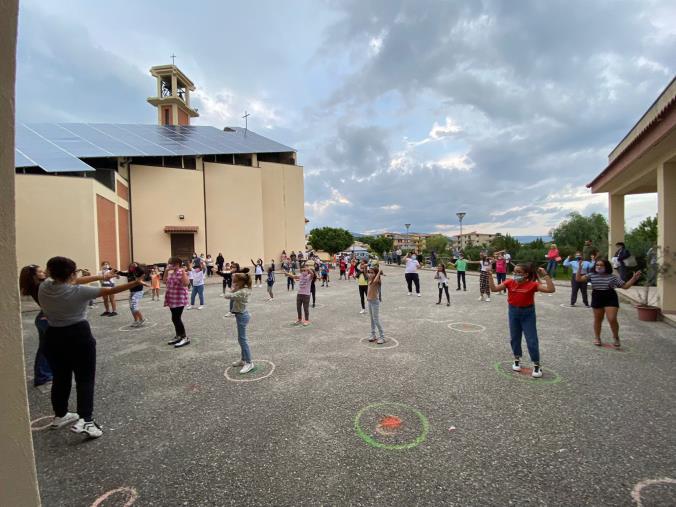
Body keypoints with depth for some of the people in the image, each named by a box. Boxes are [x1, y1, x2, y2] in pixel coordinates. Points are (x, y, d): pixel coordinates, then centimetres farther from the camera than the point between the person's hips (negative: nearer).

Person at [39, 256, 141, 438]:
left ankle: (60, 416, 35)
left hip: (53, 337, 6)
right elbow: (109, 291, -16)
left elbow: (71, 282, 10)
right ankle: (84, 420, -6)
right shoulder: (78, 292, -20)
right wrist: (134, 283, -6)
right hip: (79, 337, -6)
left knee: (60, 377, 20)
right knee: (85, 379, 2)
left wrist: (102, 276, 14)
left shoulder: (44, 287, -3)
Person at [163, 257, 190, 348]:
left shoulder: (181, 272, -16)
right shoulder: (171, 273, 11)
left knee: (176, 318, -8)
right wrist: (166, 271, 13)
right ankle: (178, 336, 26)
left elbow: (186, 283, -28)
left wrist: (183, 271, -32)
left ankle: (185, 338, 0)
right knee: (175, 319, 14)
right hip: (172, 300, 9)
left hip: (179, 300, -9)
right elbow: (165, 282, 20)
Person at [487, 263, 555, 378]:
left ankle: (537, 365, 18)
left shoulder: (532, 284, -16)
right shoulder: (510, 282, -8)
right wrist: (490, 275, -19)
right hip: (513, 312, 3)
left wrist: (545, 275, -28)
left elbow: (551, 290, -23)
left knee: (532, 340, 2)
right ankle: (517, 359, 33)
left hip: (528, 313, -3)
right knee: (514, 338, 14)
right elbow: (494, 289, -11)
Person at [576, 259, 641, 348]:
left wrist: (634, 278, -9)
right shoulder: (591, 275, 0)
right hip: (597, 299, 1)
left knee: (612, 319, -9)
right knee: (598, 320, 11)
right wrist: (579, 268, -14)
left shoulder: (612, 277, -1)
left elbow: (625, 286, 2)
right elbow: (578, 279, -9)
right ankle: (597, 337, 27)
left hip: (610, 299, -1)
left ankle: (616, 337, 18)